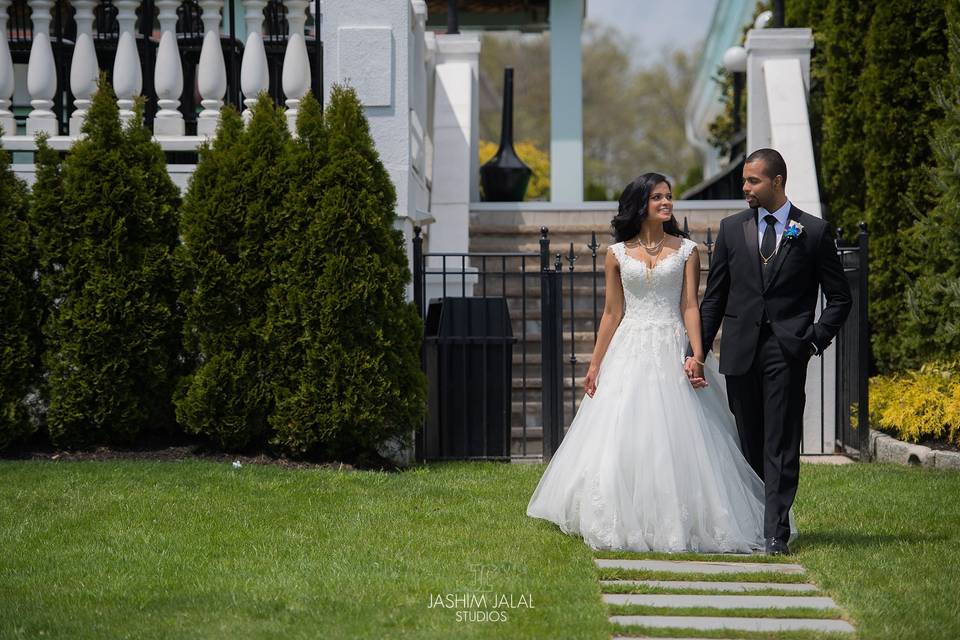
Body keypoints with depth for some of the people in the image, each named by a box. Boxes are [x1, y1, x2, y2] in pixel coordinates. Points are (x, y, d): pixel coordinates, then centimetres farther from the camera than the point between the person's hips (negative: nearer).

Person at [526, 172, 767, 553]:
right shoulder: (617, 254, 6)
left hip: (672, 351, -1)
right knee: (622, 441, 0)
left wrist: (697, 356, -13)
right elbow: (612, 313, 9)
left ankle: (677, 524, 3)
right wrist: (595, 364, 6)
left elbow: (690, 307, -1)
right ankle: (625, 524, 9)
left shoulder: (686, 250, 4)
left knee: (676, 441, -5)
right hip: (630, 351, 1)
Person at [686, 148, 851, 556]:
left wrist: (814, 340, -5)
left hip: (786, 352, -3)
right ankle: (752, 524, 16)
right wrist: (697, 351, 4)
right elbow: (714, 297, 11)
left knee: (781, 446, -7)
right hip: (740, 351, 3)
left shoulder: (813, 232, 2)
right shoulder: (732, 229, 10)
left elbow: (839, 298, 7)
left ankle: (775, 533, -9)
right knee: (751, 444, 9)